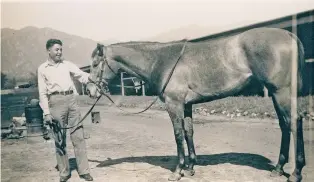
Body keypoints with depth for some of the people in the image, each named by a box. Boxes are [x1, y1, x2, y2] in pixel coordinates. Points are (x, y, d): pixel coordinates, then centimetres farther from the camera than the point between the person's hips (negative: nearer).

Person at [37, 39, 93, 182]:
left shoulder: (67, 64, 14)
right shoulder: (42, 68, 8)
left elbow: (81, 75, 3)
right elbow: (42, 93, 4)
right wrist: (46, 113, -4)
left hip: (71, 100, 2)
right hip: (56, 102, -2)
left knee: (78, 136, 0)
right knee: (59, 139, 3)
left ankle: (84, 170, 7)